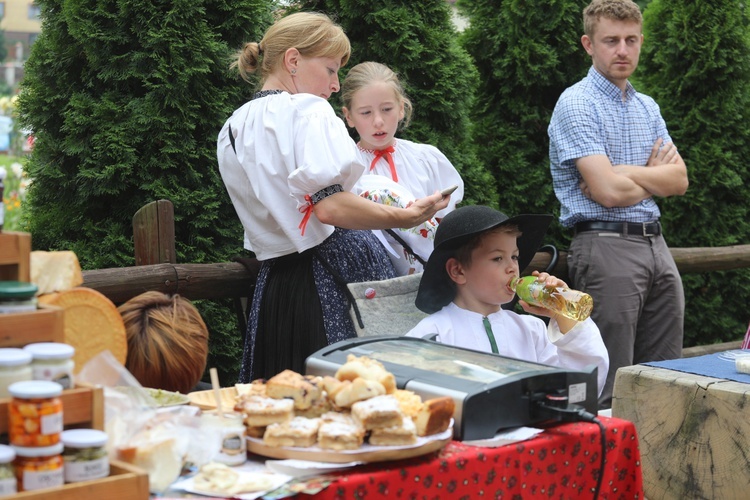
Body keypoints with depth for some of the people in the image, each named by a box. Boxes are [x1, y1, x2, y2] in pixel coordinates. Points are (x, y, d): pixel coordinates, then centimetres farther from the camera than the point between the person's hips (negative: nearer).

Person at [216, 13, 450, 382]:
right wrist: (405, 217, -24)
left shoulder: (231, 131, 15)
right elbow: (328, 206, -22)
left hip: (274, 285, 8)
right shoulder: (306, 110, -9)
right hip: (337, 274, -8)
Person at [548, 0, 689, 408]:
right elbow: (609, 191, -17)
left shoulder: (648, 108, 17)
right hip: (605, 247, -8)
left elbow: (679, 180, 6)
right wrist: (655, 175, 2)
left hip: (655, 244, 8)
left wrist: (625, 173, -9)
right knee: (611, 389, -6)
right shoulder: (577, 105, -8)